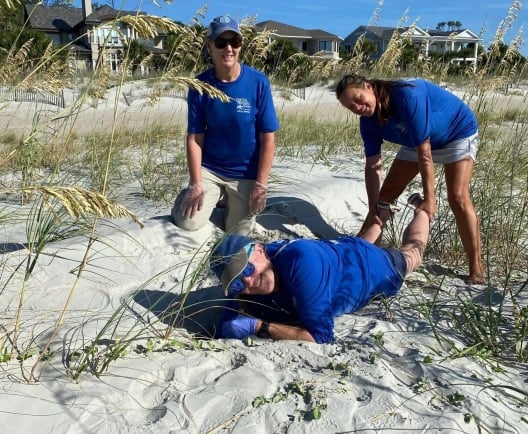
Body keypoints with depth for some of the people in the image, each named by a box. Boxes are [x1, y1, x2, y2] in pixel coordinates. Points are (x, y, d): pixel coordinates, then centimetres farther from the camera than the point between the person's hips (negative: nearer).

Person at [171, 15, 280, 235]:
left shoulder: (258, 82, -12)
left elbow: (268, 139, -10)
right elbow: (194, 138, -6)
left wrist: (261, 185, -12)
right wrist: (195, 184, -13)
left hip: (246, 174, 0)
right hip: (209, 169, 1)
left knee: (238, 232, 3)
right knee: (188, 223, -13)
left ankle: (231, 200, 36)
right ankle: (217, 195, 20)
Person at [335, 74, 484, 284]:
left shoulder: (407, 95, -38)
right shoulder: (369, 121, -16)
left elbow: (424, 152, -37)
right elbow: (372, 166, -13)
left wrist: (429, 197, -35)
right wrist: (374, 208, -18)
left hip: (458, 133, -6)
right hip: (416, 142, 7)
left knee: (457, 197, -20)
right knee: (387, 193, 3)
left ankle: (476, 268, -11)